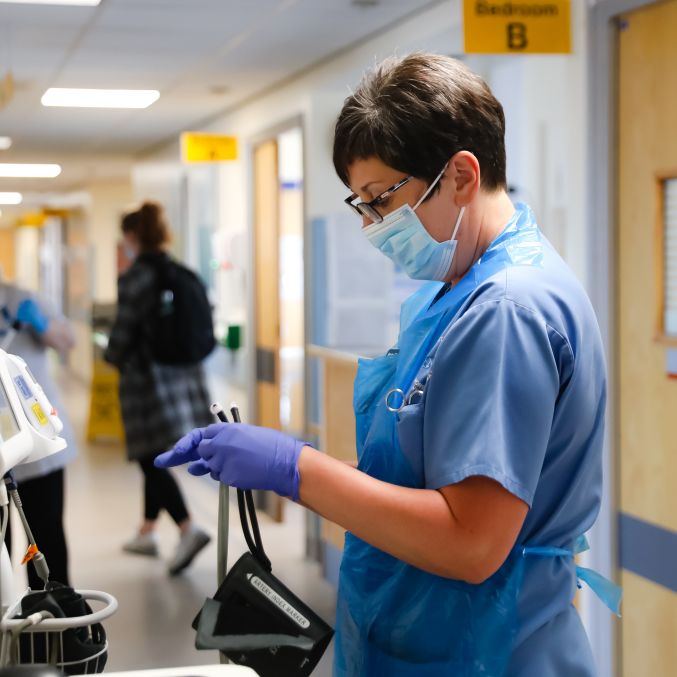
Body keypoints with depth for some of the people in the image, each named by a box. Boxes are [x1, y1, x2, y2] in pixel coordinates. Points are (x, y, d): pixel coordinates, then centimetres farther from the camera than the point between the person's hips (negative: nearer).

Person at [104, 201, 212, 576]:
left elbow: (124, 333, -13)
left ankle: (189, 530, -14)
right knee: (154, 459, 18)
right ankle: (147, 533, 29)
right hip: (184, 375, 7)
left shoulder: (135, 278, -15)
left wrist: (112, 355, 8)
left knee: (150, 460, -1)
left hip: (147, 377, -7)